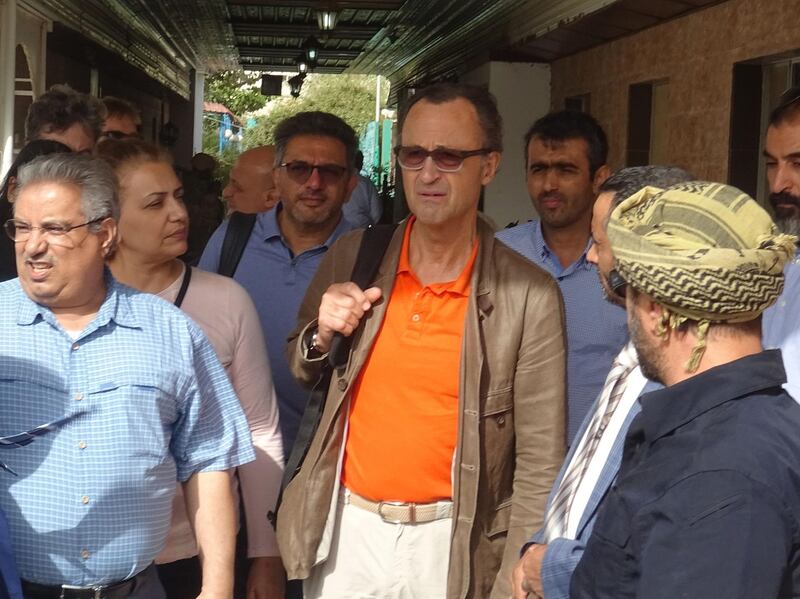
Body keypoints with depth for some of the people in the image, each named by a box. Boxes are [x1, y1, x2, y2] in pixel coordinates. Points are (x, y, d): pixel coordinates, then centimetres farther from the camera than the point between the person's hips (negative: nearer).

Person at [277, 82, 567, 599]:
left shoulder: (530, 296, -13)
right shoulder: (351, 258, -3)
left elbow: (540, 462, -9)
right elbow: (294, 378, 10)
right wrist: (321, 336, -11)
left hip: (451, 543, -2)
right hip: (347, 531, 3)